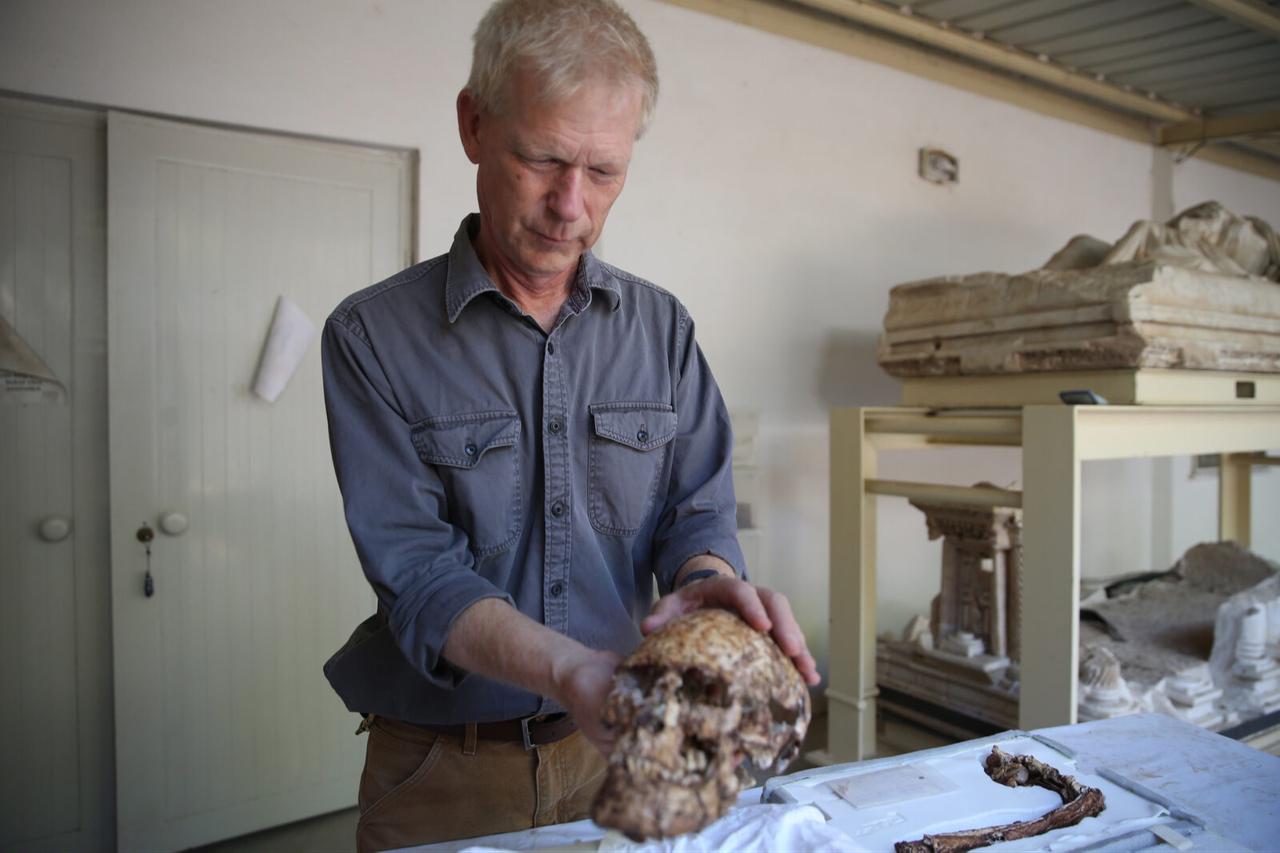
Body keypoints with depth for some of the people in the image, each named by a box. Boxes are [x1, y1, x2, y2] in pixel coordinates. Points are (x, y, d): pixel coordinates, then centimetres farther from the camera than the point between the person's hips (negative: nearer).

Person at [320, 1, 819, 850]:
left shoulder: (662, 326, 1)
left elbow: (697, 509, -1)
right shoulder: (374, 335, -10)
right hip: (445, 770, -2)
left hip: (620, 751, 3)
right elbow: (415, 568, -17)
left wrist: (708, 583, -25)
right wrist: (569, 673, -34)